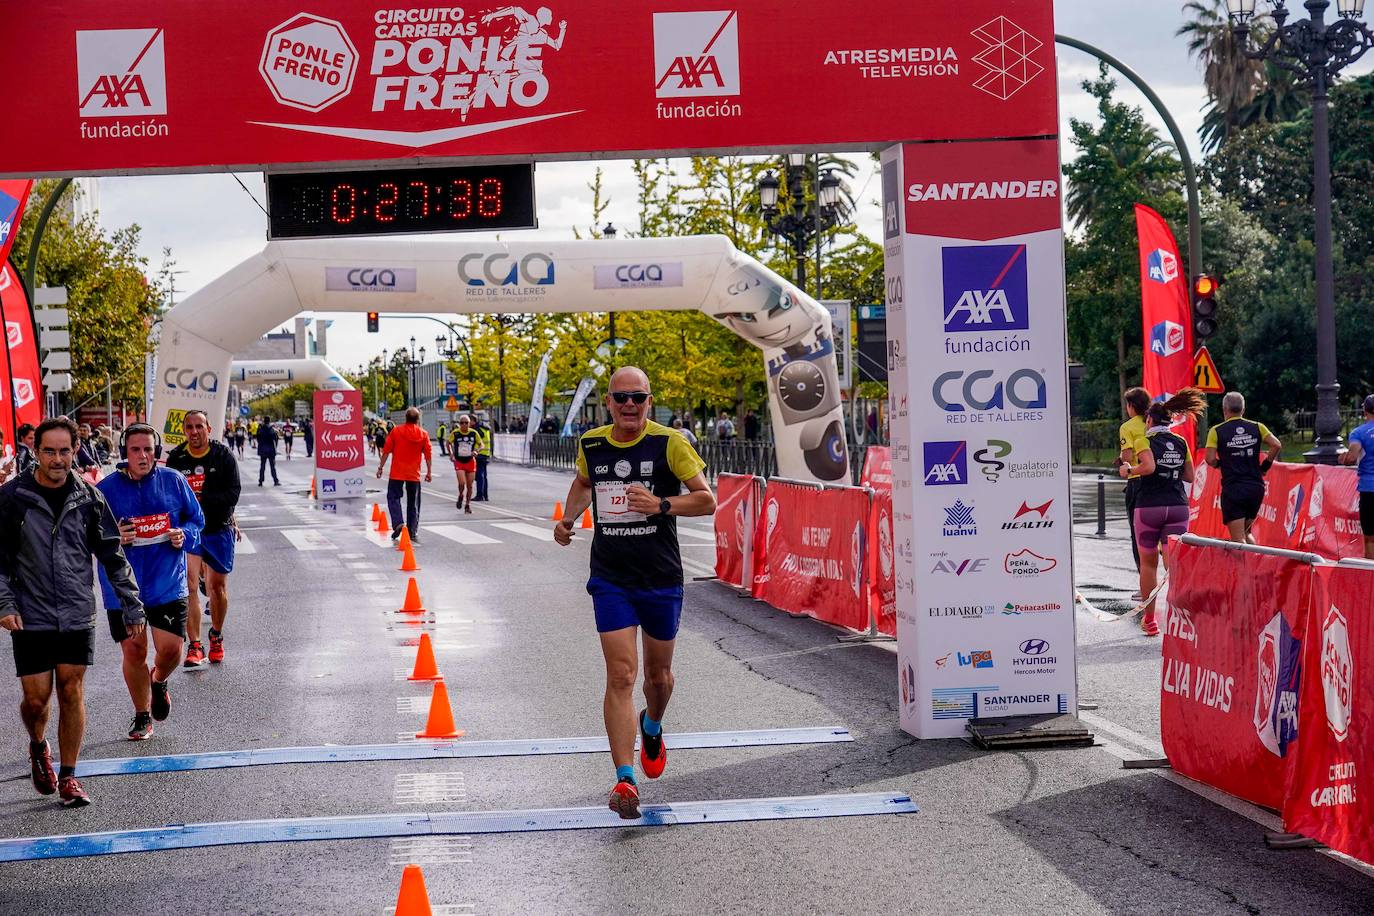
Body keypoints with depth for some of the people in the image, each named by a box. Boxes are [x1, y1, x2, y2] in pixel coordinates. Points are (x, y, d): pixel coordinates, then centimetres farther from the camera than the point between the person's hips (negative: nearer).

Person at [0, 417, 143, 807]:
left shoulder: (88, 498, 1)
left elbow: (113, 556, 7)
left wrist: (132, 606, 5)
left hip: (78, 615, 1)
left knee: (72, 691, 1)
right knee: (36, 698, 1)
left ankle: (68, 777, 12)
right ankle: (38, 747, 34)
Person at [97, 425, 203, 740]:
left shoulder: (173, 481, -1)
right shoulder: (105, 489, -5)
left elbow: (196, 519, 12)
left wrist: (184, 534, -10)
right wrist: (113, 538, -18)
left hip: (168, 584, 1)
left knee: (170, 649, -4)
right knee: (133, 652, 4)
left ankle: (159, 681, 33)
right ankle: (142, 716, 25)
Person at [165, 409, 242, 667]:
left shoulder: (223, 455, -5)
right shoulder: (176, 458, -1)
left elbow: (234, 492, -12)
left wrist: (202, 498, -21)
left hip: (219, 529, 0)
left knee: (218, 585, 11)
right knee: (189, 585, -13)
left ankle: (217, 636, 35)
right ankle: (194, 647, -13)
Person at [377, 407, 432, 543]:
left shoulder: (396, 431, -3)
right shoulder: (423, 434, 1)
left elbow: (386, 451, -2)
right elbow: (428, 454, 2)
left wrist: (380, 467, 6)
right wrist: (429, 472, 10)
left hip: (397, 473, -2)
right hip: (414, 475, 2)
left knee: (393, 497, 6)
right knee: (413, 503, 9)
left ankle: (397, 523, -15)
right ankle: (413, 532, 7)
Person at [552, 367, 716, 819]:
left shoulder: (669, 443, -9)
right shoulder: (590, 444, 2)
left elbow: (707, 500, -7)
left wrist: (661, 505, -22)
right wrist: (568, 518, 10)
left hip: (662, 579, 0)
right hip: (610, 579, 1)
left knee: (658, 674, 16)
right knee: (620, 676, -12)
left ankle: (652, 729, 50)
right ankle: (625, 779, -15)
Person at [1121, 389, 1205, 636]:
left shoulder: (1144, 441, -4)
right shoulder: (1181, 443, 9)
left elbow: (1148, 467, -21)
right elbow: (1189, 476, 11)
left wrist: (1129, 470, -4)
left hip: (1149, 507, -3)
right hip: (1178, 506, 3)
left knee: (1148, 563, 10)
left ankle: (1149, 619, 17)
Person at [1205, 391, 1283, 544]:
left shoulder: (1216, 431, 0)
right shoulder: (1256, 427, 7)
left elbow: (1210, 459, -9)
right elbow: (1277, 445, -4)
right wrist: (1265, 466, 9)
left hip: (1232, 488, -4)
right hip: (1257, 487, 4)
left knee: (1238, 540, -3)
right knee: (1246, 533, 21)